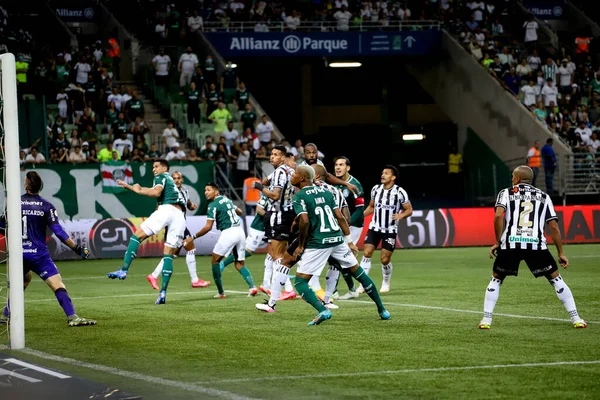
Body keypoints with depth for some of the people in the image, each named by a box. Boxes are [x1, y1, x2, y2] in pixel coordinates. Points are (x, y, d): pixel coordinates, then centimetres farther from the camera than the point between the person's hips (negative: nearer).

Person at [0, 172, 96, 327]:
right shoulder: (46, 206, -7)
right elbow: (58, 231, -12)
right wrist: (76, 248, -7)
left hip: (18, 254, 4)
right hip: (38, 254, -4)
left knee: (24, 280, 30)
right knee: (58, 284, -10)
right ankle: (72, 317, -24)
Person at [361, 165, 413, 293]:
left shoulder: (399, 192, -10)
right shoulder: (376, 189, 2)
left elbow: (409, 210, -5)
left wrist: (401, 215, -25)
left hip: (390, 230, -3)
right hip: (375, 228, 3)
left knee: (385, 260, -1)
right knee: (366, 253, -11)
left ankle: (386, 283, 26)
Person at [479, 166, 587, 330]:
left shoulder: (506, 193, 14)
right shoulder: (544, 196, 20)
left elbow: (498, 216, -5)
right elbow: (554, 227, 12)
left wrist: (497, 242, 4)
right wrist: (561, 253, 17)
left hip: (510, 243, -1)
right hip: (536, 243, 1)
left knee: (496, 279, 19)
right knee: (555, 278, 13)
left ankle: (486, 320, 10)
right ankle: (576, 319, 7)